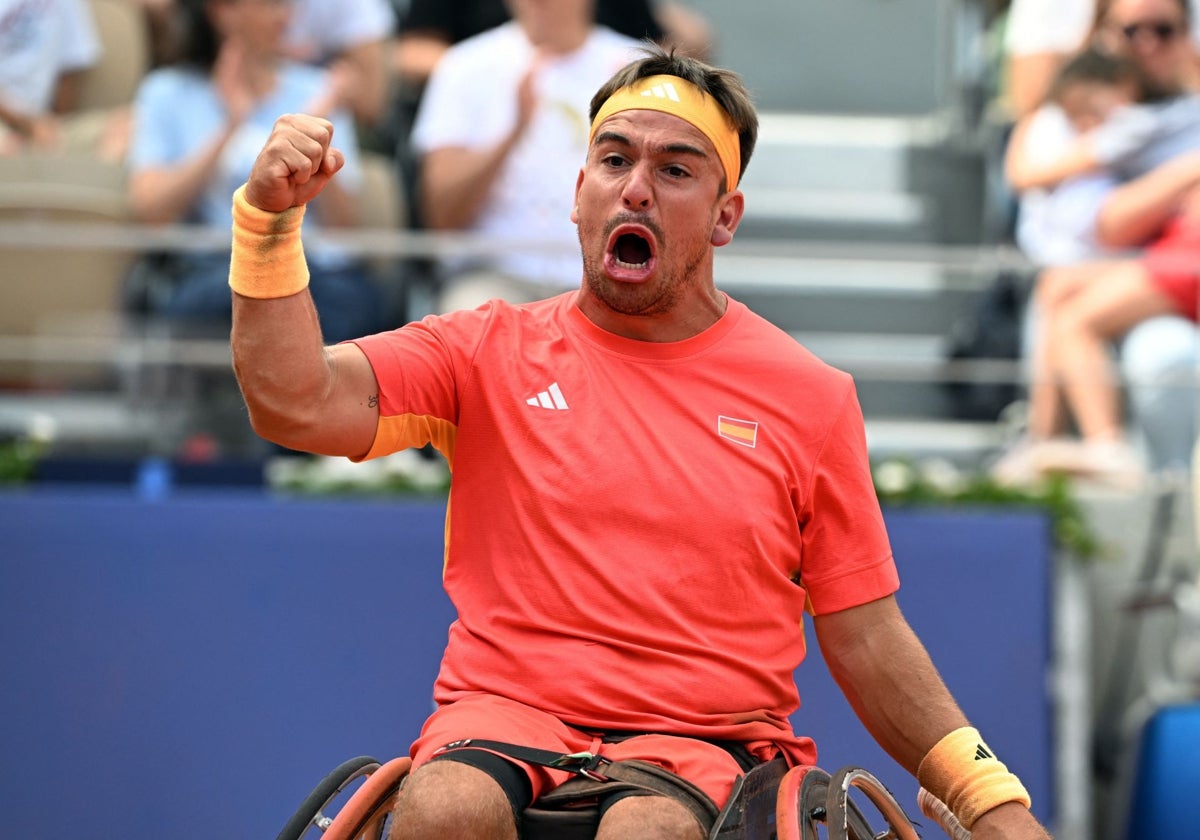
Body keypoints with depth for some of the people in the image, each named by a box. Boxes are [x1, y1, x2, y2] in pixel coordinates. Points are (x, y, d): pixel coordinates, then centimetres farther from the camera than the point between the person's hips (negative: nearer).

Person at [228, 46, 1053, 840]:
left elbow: (865, 640, 10)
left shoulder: (810, 396, 7)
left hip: (704, 742, 0)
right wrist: (271, 219, -16)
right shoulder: (493, 351, 8)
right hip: (504, 714, 1)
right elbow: (297, 406, -5)